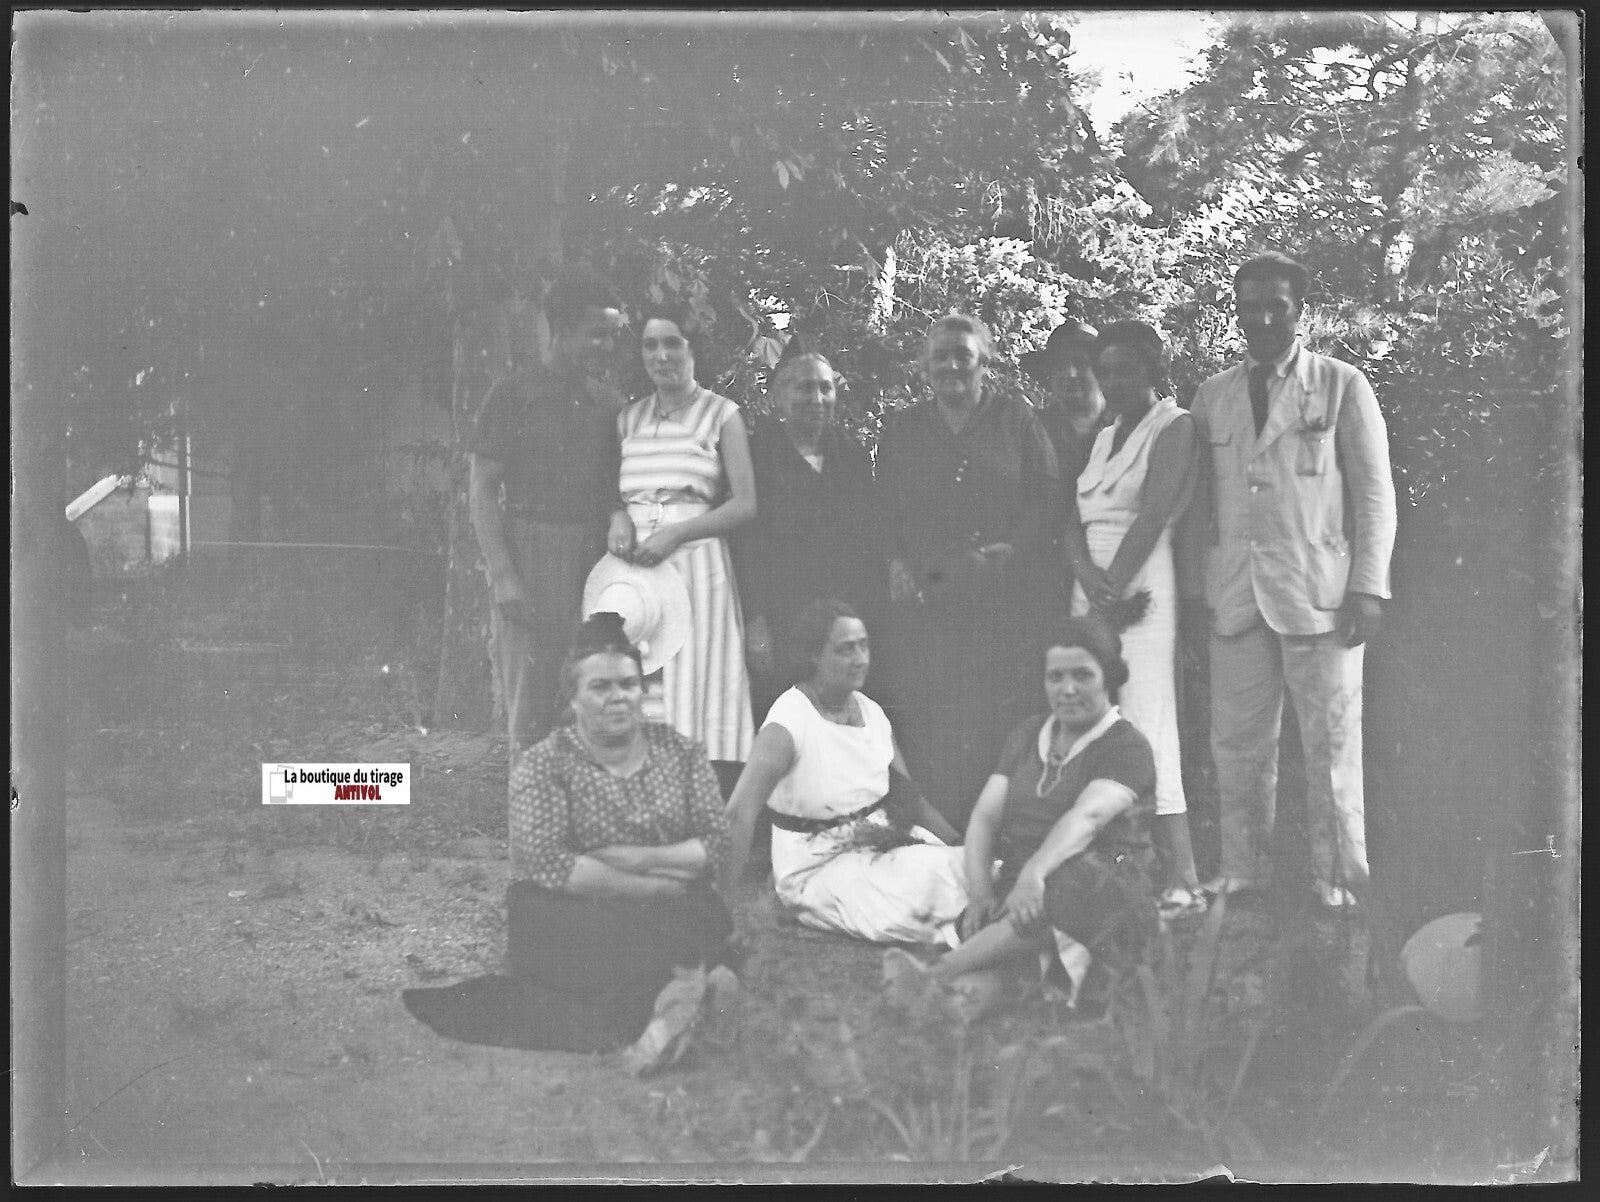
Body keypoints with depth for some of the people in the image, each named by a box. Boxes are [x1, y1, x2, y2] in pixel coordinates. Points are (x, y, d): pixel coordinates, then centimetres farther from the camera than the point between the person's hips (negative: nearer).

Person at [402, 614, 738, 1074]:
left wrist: (639, 858, -13)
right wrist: (656, 885, -16)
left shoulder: (679, 751, 9)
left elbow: (718, 842, 3)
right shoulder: (542, 765, -1)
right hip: (579, 921, -1)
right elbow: (542, 863, -14)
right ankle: (681, 982, -34)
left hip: (674, 914, 1)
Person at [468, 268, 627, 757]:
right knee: (531, 706, -2)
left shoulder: (610, 402, 12)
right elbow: (481, 490, -4)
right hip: (530, 555, -4)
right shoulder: (515, 395, -1)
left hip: (595, 556, 4)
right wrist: (503, 576, -12)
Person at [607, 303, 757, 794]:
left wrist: (674, 533, -11)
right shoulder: (628, 418, 17)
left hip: (695, 560, -4)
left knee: (696, 681, -10)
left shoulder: (721, 415, 5)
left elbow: (744, 504, -1)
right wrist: (618, 516, -3)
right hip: (632, 565, 4)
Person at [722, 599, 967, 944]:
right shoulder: (788, 724, -18)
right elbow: (740, 814, -27)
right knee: (927, 877, -29)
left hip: (882, 844, 6)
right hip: (818, 868, -6)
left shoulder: (871, 711, 6)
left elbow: (910, 797, 11)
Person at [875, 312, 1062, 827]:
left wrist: (1014, 551, -10)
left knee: (1000, 721, -6)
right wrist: (896, 563, -3)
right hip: (925, 598, 2)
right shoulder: (901, 429, 16)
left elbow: (1048, 497, 3)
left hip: (1003, 597, -2)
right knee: (928, 722, -4)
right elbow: (884, 510, 14)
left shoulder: (1016, 419, 9)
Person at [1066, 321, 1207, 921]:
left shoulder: (1175, 426, -2)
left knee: (1145, 727, -13)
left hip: (1141, 588, -7)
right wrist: (1088, 576, -8)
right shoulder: (1103, 436, 20)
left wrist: (1114, 585, -13)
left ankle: (1183, 881, -11)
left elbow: (1154, 516, -12)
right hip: (1094, 588, 7)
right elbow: (1075, 519, 11)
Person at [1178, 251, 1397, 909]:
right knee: (1236, 743, 5)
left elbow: (1375, 493, 1)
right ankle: (1241, 871, 16)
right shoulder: (1213, 395, 13)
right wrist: (1195, 588, 5)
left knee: (1331, 743, 1)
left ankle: (1339, 877, 12)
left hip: (1319, 590, -3)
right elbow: (1201, 502, 13)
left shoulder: (1343, 385, 3)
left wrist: (1368, 587, -7)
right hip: (1235, 596, 3)